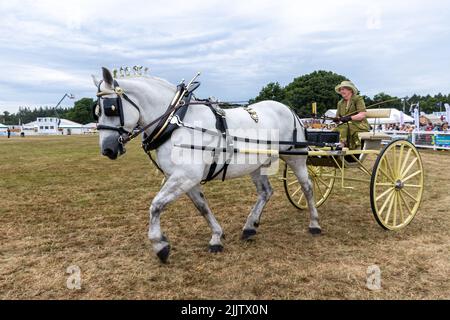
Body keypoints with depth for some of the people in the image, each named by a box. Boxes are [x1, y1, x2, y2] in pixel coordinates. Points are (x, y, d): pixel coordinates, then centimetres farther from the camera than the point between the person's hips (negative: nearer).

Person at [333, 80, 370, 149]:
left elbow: (362, 115, -9)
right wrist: (337, 120, -10)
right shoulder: (340, 103, 20)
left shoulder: (358, 99, 2)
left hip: (359, 126, -5)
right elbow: (338, 117, 14)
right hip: (345, 126, 5)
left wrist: (350, 118, -20)